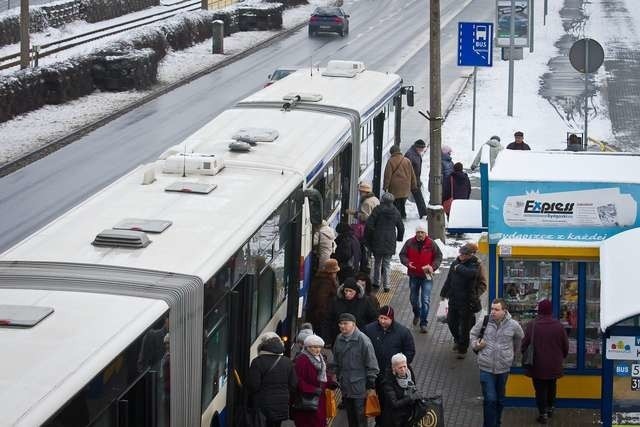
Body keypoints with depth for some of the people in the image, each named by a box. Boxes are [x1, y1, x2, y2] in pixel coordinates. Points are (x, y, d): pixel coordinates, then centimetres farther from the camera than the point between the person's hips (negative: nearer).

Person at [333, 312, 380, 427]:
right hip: (345, 388, 7)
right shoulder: (339, 340, 6)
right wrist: (337, 379, 17)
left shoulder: (363, 340, -14)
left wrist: (371, 386, -12)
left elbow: (372, 365, -12)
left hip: (359, 388, -7)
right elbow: (336, 364, 19)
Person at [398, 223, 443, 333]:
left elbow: (439, 256, 0)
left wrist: (433, 267, -16)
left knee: (425, 300, -9)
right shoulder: (410, 243, -4)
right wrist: (407, 262, -17)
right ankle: (416, 314, 47)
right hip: (413, 275, 3)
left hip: (427, 276, -3)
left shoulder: (431, 244, -8)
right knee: (413, 298, 19)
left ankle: (423, 323, -3)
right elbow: (402, 254, 3)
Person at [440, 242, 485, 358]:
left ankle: (462, 349, 19)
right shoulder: (455, 263, 4)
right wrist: (444, 293, 23)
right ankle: (457, 340, 43)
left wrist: (459, 268, -20)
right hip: (454, 299, 6)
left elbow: (471, 273, -36)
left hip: (468, 301, -6)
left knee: (465, 326, 3)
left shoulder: (475, 265, -12)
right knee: (451, 322, 15)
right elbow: (449, 280, 16)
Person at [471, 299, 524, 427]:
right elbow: (473, 333, 13)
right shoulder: (484, 322, -7)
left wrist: (513, 352, 24)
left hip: (503, 368, 2)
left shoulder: (513, 325, -6)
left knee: (500, 398, 17)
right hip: (486, 367, -2)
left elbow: (519, 338, 16)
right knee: (489, 399, -9)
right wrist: (476, 345, -4)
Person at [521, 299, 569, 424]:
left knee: (540, 389, 6)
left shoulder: (531, 326, -14)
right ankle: (550, 408, 36)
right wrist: (561, 357, 20)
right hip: (554, 366, 3)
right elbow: (565, 346, 2)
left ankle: (543, 414, 7)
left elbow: (524, 345, -9)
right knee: (551, 387, 23)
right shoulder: (558, 326, -6)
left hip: (538, 366, -3)